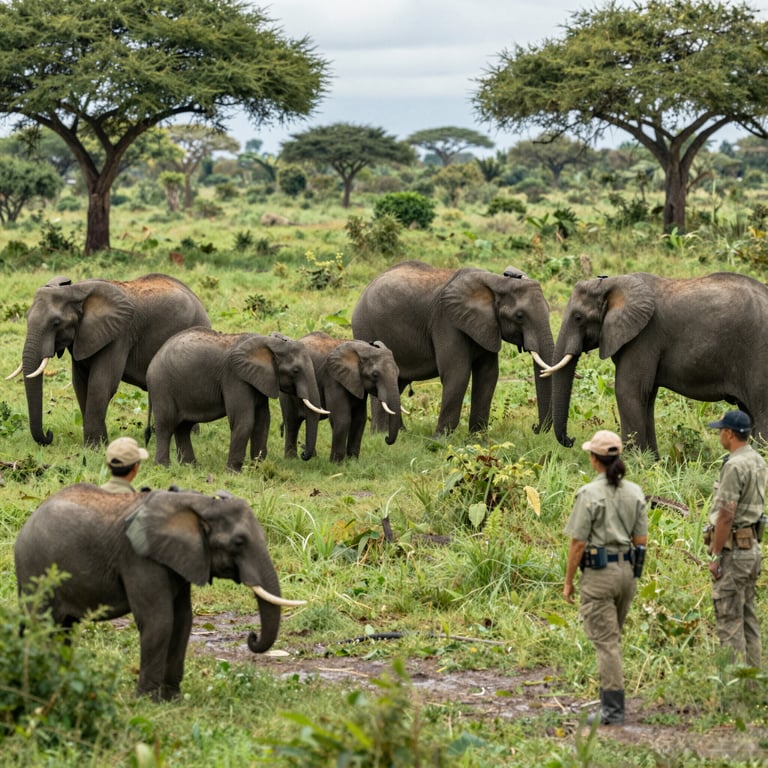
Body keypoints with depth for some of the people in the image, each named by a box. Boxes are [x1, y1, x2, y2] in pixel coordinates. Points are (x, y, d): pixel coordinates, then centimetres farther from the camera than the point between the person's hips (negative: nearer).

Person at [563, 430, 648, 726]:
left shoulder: (589, 494, -13)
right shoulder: (635, 492, 4)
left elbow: (578, 543, -12)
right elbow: (641, 540, 7)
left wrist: (568, 581, -3)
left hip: (598, 571, -6)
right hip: (628, 571, 6)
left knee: (605, 641, -3)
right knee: (612, 637, 19)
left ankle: (613, 709, -4)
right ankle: (610, 699, 25)